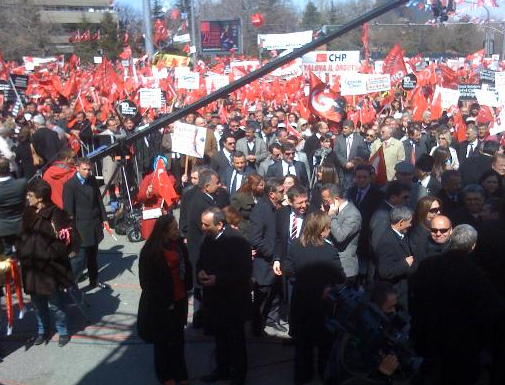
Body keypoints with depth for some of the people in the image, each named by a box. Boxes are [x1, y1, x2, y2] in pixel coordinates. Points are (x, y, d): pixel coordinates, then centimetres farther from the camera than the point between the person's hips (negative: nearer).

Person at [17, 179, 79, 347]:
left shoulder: (56, 215, -17)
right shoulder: (28, 213, 5)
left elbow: (68, 239, -18)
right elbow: (22, 237, 18)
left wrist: (49, 254, -18)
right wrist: (20, 252, 8)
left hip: (50, 269, -6)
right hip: (31, 268, 6)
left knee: (55, 303, 9)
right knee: (38, 303, 19)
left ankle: (63, 331, 29)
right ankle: (42, 331, 38)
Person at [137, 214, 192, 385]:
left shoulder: (179, 244, -9)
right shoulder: (151, 251, -21)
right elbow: (147, 281, -14)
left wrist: (187, 287, 0)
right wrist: (164, 302, -11)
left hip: (179, 301, 4)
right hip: (161, 305, -4)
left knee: (178, 339, 17)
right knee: (162, 340, 16)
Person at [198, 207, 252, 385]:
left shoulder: (237, 242, -21)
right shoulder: (208, 238, -1)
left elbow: (245, 272, -20)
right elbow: (201, 261, 14)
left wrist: (218, 279, -24)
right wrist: (201, 271, -9)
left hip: (233, 300, -6)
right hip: (213, 297, 6)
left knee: (236, 339, 10)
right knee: (219, 336, 20)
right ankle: (222, 369, 39)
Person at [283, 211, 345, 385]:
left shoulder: (295, 245, -14)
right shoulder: (330, 250, -25)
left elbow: (287, 269, -4)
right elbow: (340, 279, -16)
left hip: (301, 301, 3)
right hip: (324, 302, -3)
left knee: (302, 340, 20)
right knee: (325, 340, 19)